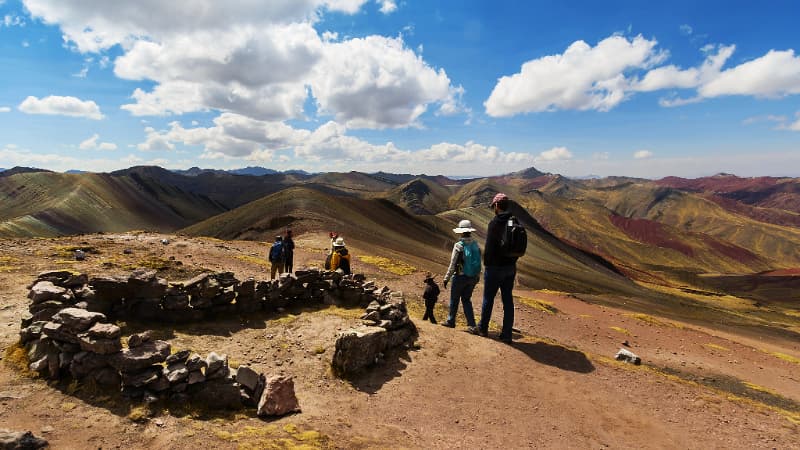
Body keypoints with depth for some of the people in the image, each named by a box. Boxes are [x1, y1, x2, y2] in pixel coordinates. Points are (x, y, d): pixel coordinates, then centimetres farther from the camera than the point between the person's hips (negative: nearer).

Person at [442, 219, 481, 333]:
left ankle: (451, 321, 29)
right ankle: (472, 325, 6)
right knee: (466, 300, 15)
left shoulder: (459, 246, -15)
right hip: (473, 278, 5)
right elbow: (479, 263, 5)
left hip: (460, 277, -5)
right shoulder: (476, 245, 1)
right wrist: (477, 278, 16)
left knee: (454, 300, 14)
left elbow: (453, 264, -14)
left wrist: (446, 278, -5)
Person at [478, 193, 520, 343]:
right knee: (508, 299, 10)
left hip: (494, 268, -6)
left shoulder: (495, 223, -17)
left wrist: (486, 264, -4)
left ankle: (483, 328, 28)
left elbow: (489, 247, -17)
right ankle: (507, 334, 14)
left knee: (488, 298, 11)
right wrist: (512, 261, 16)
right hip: (510, 268, 6)